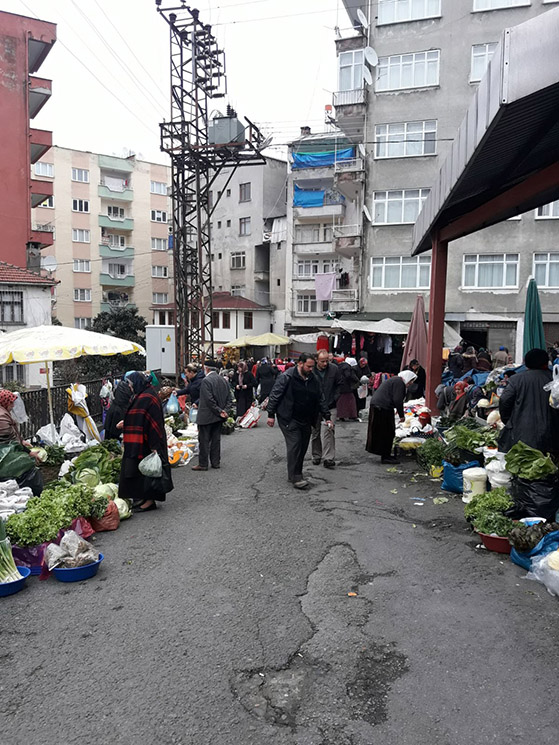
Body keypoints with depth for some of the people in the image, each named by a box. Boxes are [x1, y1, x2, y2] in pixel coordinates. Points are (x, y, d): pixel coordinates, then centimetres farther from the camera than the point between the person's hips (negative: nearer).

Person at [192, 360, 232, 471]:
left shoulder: (206, 381, -16)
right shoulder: (223, 380, 8)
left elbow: (209, 400, -21)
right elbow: (229, 398, 8)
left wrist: (219, 411, -14)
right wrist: (224, 410, 0)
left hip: (207, 416, -7)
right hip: (218, 417, 7)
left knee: (204, 440, 0)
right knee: (216, 439, 14)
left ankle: (203, 464, 5)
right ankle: (216, 462, 19)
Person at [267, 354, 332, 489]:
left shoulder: (313, 379, 8)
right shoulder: (287, 377, -11)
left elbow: (321, 399, 15)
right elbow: (274, 395, -8)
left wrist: (327, 417, 11)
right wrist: (271, 415, -11)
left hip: (306, 420, 7)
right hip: (289, 419, -6)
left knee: (303, 447, 8)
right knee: (294, 445, -14)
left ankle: (294, 474, 20)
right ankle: (295, 477, -10)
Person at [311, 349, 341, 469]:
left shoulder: (334, 369, -3)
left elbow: (339, 385, 11)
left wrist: (334, 398, 3)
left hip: (329, 407, -1)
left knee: (327, 431, -13)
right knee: (315, 432, 11)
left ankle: (329, 459, -10)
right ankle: (316, 456, 27)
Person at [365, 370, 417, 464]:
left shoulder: (394, 380, 23)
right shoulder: (399, 382, -11)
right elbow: (398, 400, -18)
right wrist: (401, 415, -10)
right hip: (383, 408, -11)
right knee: (387, 433, -4)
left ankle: (385, 455, 23)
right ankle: (385, 457, 1)